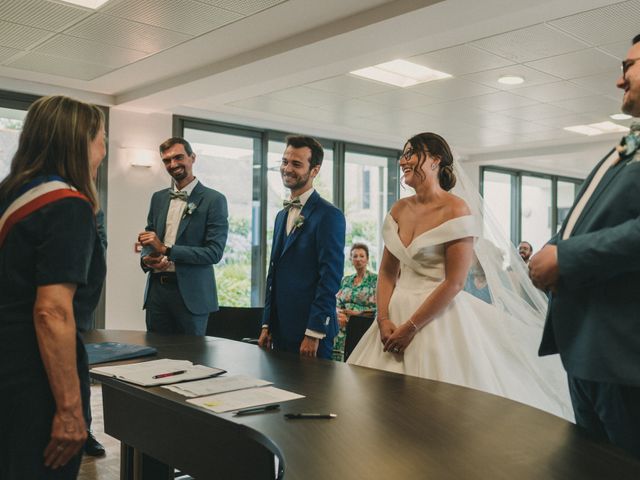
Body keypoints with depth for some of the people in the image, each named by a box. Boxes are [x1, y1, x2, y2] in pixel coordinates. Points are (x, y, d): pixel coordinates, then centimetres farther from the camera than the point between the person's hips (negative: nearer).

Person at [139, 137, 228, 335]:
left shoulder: (214, 200, -5)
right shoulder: (158, 198, 13)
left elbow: (214, 252, -12)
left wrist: (166, 249, -18)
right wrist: (146, 259, -4)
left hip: (190, 292, -4)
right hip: (157, 289, 5)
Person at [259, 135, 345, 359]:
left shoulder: (329, 215, -11)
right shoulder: (282, 215, 15)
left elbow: (330, 278, -16)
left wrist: (314, 334, -18)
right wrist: (267, 325, 14)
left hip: (310, 332, -7)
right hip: (280, 330, 7)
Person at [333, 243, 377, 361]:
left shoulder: (375, 279, 0)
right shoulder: (345, 280, 15)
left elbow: (377, 308, -6)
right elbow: (336, 303, 13)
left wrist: (355, 313, -13)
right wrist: (339, 314, -9)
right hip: (343, 328, 4)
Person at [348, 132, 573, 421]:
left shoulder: (456, 210, -12)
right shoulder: (399, 209, 8)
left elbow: (454, 282, -16)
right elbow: (387, 271, 8)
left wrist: (411, 327, -15)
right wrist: (383, 319, -5)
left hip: (439, 318, -6)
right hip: (396, 315, 6)